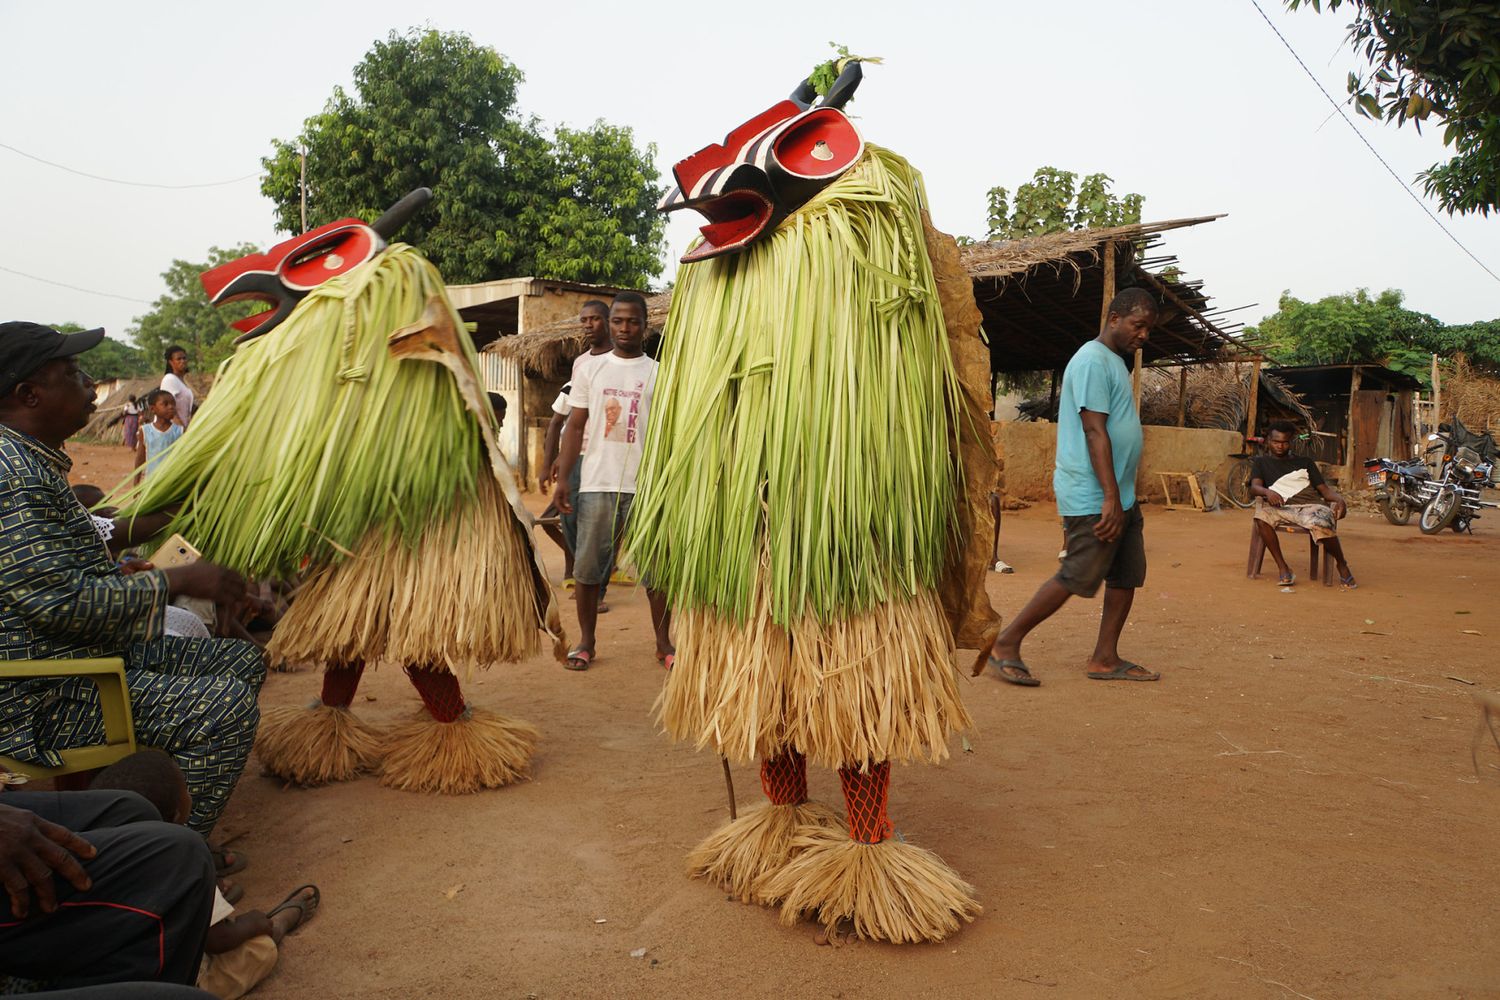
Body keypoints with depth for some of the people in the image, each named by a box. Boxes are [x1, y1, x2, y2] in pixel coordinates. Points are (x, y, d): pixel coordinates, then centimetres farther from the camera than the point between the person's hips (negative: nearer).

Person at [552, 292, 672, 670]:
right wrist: (563, 478, 0)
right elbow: (575, 427, 8)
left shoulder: (659, 375, 6)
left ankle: (663, 643, 15)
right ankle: (585, 641, 19)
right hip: (597, 483, 1)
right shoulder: (591, 371, 9)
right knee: (588, 566, 5)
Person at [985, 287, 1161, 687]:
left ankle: (1105, 658, 16)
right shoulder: (1093, 361, -14)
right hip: (1093, 497, -10)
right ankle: (1006, 645, 1)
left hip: (1121, 495, 10)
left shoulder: (1114, 362, 18)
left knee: (1127, 575, 9)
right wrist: (1110, 498, -25)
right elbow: (1095, 433, -21)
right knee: (1078, 578, -7)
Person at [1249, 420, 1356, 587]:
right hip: (1282, 508, 0)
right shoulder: (1261, 462, 21)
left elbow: (1324, 488, 17)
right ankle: (1283, 568, -29)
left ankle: (1342, 565, -9)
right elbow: (1254, 487, 2)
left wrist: (1339, 499, -6)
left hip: (1310, 506, 0)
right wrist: (1268, 492, -23)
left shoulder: (1305, 462, 27)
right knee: (1261, 513, -36)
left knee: (1322, 524, -36)